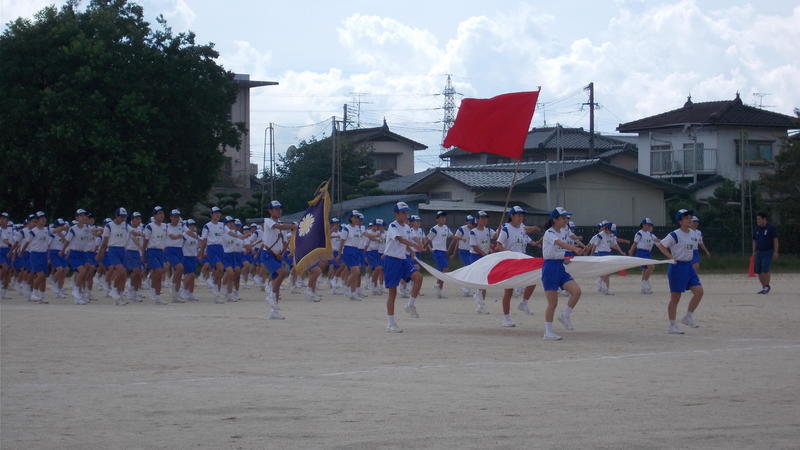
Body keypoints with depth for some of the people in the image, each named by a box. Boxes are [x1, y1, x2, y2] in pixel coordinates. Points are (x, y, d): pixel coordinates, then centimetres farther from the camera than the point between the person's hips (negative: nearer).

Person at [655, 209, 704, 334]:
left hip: (689, 266, 7)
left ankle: (688, 317, 7)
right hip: (677, 267, -7)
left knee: (699, 291, -6)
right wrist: (671, 257, -21)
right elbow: (661, 245, -14)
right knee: (675, 297, -2)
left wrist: (692, 263, 16)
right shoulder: (675, 235, -13)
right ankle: (672, 326, 5)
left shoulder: (692, 233, 9)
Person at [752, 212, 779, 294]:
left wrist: (775, 252, -13)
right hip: (759, 252, 5)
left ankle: (767, 287, -3)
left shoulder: (771, 228, -8)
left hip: (768, 252, -5)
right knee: (758, 271, 0)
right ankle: (764, 287, 12)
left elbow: (775, 240, -8)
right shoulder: (756, 229, 7)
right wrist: (754, 252, 7)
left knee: (765, 270, -17)